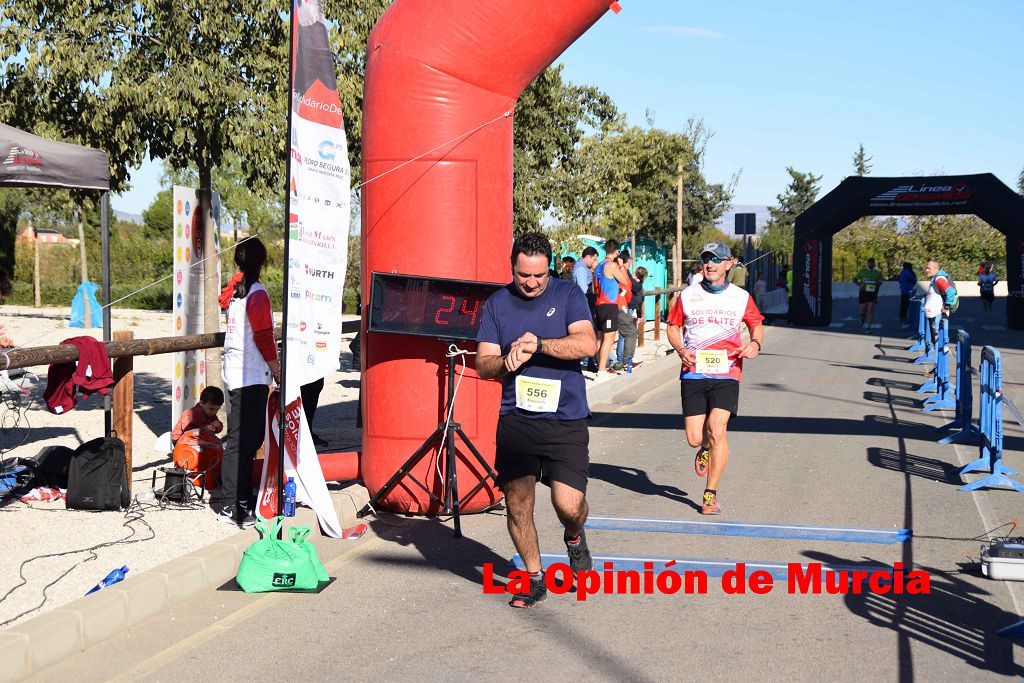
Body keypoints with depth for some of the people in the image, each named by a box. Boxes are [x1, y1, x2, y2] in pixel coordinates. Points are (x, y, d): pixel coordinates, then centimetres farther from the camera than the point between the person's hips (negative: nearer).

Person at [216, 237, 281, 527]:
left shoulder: (235, 290, 10)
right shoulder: (258, 293, -13)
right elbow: (264, 338, -13)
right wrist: (277, 371, -4)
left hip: (234, 371, 9)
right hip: (251, 376, -9)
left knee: (248, 437, 16)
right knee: (241, 440, -6)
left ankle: (242, 496, 24)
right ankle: (230, 506, -4)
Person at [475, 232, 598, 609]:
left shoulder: (568, 295, 2)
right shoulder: (497, 303, 8)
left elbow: (587, 344, -12)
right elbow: (483, 365, 6)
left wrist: (538, 344, -20)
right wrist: (506, 362, -15)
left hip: (565, 421, -2)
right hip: (515, 421, 2)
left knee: (568, 504, -11)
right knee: (517, 505, 2)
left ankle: (574, 537, 25)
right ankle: (534, 580, 22)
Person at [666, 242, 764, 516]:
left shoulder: (741, 297, 7)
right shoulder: (687, 295, 8)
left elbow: (757, 324, 20)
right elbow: (673, 326, 16)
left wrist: (755, 343, -1)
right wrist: (681, 349, -4)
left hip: (726, 373, -1)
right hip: (693, 373, 1)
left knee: (716, 428, -18)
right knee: (694, 438, -4)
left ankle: (711, 495, -5)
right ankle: (706, 449, 37)